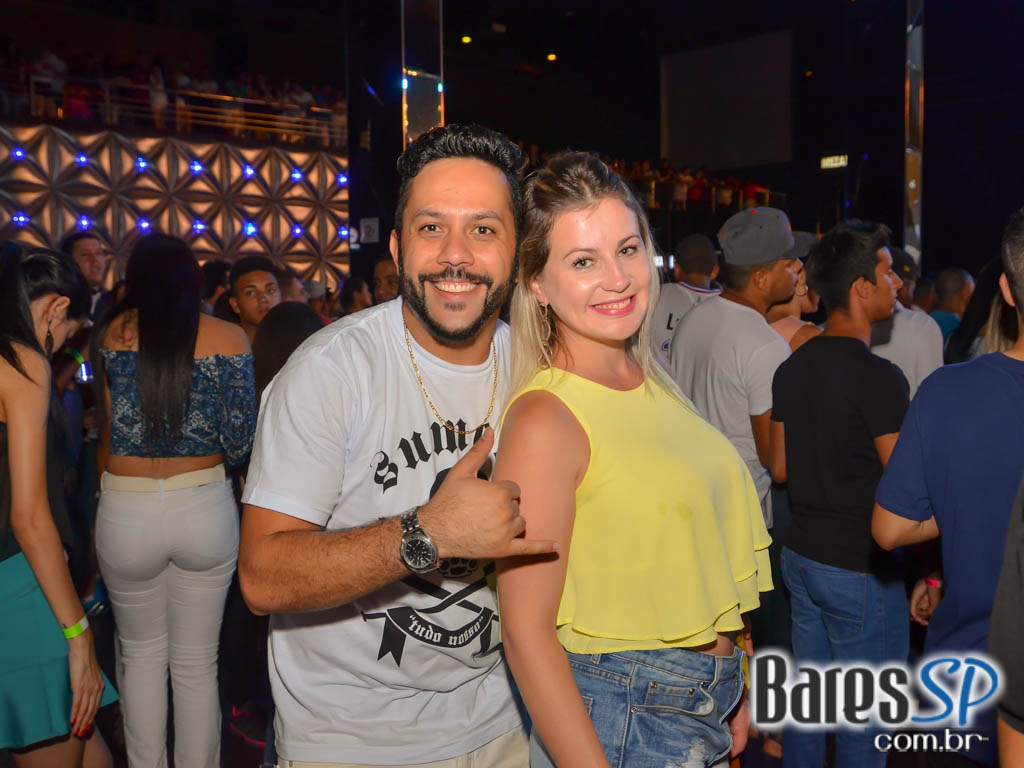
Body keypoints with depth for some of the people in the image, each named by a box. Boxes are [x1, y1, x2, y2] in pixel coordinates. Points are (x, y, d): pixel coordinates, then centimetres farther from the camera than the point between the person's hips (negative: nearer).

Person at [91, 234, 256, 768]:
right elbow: (240, 446, -7)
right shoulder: (229, 338, -5)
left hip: (126, 514, 1)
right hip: (206, 509, 0)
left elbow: (105, 429, 5)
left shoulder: (110, 334, -2)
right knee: (197, 664, 13)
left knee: (141, 654, 20)